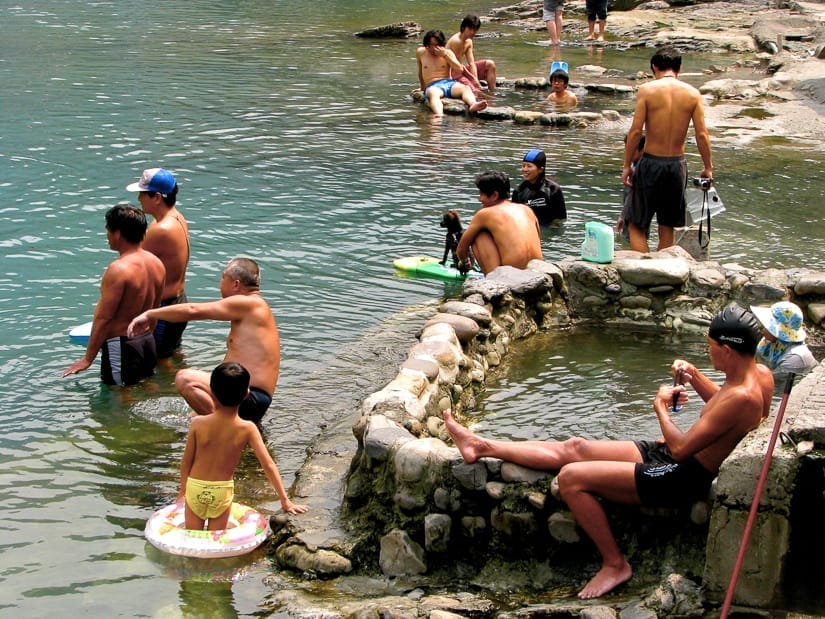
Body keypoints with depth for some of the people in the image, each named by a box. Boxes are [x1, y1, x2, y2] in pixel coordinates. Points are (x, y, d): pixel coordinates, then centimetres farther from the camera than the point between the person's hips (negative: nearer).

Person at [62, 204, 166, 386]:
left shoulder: (119, 270, -22)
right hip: (148, 341, 8)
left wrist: (88, 359, -12)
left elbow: (103, 318, -19)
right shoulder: (157, 263, 2)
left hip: (121, 345, -8)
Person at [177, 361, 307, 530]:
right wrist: (285, 501, -6)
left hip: (195, 487, 0)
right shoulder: (247, 429, -14)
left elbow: (186, 461, -3)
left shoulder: (198, 424, -14)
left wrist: (182, 491, 13)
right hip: (222, 491, 0)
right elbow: (269, 465, -13)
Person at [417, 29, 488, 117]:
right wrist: (422, 88, 32)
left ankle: (473, 105, -67)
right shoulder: (420, 52, 16)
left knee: (465, 88, -33)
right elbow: (420, 72, 29)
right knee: (433, 93, -42)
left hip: (449, 82, 2)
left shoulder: (447, 53, 14)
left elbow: (460, 70, 1)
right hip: (432, 86, -2)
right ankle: (439, 115, -74)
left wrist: (445, 55, -4)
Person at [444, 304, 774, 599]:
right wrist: (696, 377, 6)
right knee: (574, 448, 10)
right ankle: (483, 447, 21)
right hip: (666, 455, 10)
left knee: (571, 478, -14)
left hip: (683, 478, -10)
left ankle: (615, 564, 1)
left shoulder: (743, 397, -30)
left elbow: (681, 449, -29)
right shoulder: (760, 373, -1)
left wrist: (661, 406, -13)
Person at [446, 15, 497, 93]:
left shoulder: (468, 42, 7)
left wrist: (476, 81, -9)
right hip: (452, 73, -10)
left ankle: (493, 92, 5)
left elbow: (471, 64, 4)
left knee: (490, 64, 7)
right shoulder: (456, 41, -21)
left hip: (461, 70, 10)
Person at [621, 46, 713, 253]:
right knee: (667, 228, 16)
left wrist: (627, 165, -3)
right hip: (677, 165, 3)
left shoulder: (647, 89, -8)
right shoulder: (692, 93, -1)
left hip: (651, 162, -3)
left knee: (636, 226, 7)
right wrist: (708, 168, 7)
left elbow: (635, 131, -11)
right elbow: (702, 135, -3)